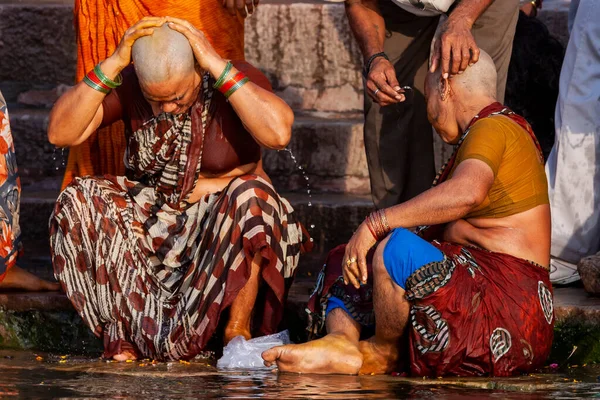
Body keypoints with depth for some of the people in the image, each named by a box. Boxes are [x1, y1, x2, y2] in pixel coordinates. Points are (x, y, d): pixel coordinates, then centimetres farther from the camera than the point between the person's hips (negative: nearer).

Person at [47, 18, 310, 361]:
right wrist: (114, 63, -24)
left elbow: (279, 133, -33)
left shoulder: (239, 79, -12)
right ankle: (123, 335, -22)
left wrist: (217, 65, -30)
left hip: (228, 222, -2)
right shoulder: (128, 87, -6)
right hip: (154, 222, 2)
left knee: (250, 195, -36)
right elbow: (60, 132, -17)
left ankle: (238, 333, -22)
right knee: (79, 200, -23)